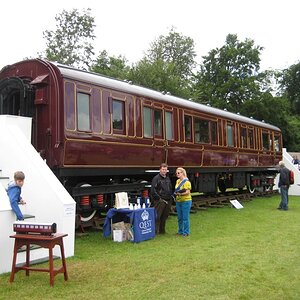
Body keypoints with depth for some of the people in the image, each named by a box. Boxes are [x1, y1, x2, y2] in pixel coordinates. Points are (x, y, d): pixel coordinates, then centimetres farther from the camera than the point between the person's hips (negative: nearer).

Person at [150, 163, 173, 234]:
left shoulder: (168, 178, 17)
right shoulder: (156, 178, -6)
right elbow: (153, 190, -13)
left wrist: (171, 196, 11)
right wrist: (159, 198, -15)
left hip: (168, 201, 7)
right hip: (160, 201, -7)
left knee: (164, 217, 13)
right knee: (157, 217, -7)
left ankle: (162, 230, 23)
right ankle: (155, 231, -3)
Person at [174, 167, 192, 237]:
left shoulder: (186, 181, -11)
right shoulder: (177, 181, 13)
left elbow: (188, 192, -15)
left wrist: (181, 193, -28)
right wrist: (176, 193, 0)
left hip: (186, 201, -7)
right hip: (178, 201, 8)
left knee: (185, 217, -3)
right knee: (179, 217, 12)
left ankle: (186, 232, 6)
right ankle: (180, 231, 23)